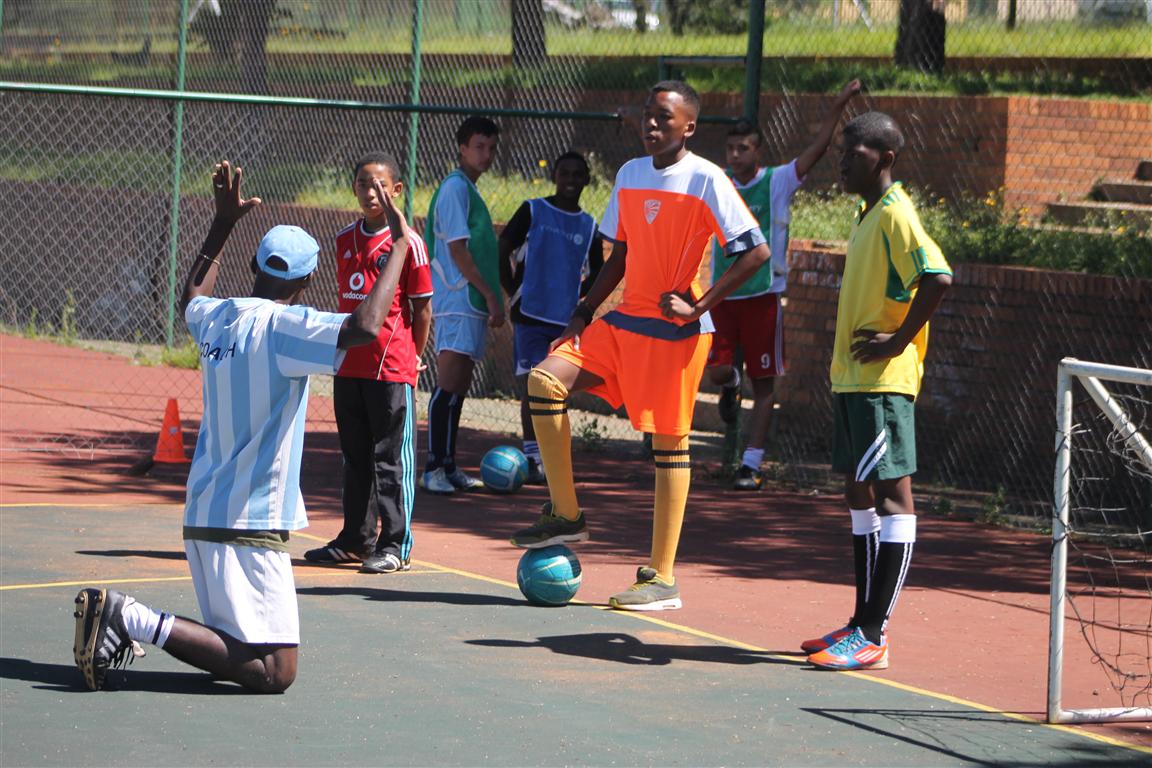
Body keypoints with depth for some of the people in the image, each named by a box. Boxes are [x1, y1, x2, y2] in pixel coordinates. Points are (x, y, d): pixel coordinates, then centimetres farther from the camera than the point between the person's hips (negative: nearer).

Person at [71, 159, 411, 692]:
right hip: (249, 526, -9)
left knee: (234, 649, 18)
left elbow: (192, 298, 37)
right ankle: (136, 621, -18)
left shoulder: (216, 318, 11)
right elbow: (365, 327, -28)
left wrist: (224, 223, 41)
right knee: (273, 673, -12)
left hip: (204, 512, 9)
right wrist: (400, 244, -18)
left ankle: (123, 618, 1)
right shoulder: (283, 327, -13)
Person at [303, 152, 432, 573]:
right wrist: (341, 348, 15)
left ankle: (396, 546, 4)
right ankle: (356, 539, 25)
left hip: (392, 368, -6)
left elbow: (422, 308, -4)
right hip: (348, 366, 6)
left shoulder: (407, 242, -8)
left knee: (391, 459, -1)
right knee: (356, 458, 15)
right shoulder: (345, 239, 10)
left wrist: (413, 358, -3)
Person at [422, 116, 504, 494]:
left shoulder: (469, 190, 19)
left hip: (473, 304, 10)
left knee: (459, 387, 9)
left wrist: (491, 299, 18)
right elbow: (457, 250, -15)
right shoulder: (455, 188, -10)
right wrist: (490, 295, -15)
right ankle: (433, 469, -12)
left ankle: (448, 467, 12)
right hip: (457, 302, -10)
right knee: (449, 384, -12)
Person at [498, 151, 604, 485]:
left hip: (567, 320, 3)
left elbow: (596, 273, 22)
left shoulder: (589, 226, 10)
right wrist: (514, 293, -2)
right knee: (531, 386, -9)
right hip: (530, 316, -3)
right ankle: (533, 457, -6)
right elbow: (502, 251, 1)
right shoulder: (532, 212, 0)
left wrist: (577, 298, 9)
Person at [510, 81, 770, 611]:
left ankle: (662, 578, 4)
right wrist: (583, 313, 12)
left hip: (676, 331, -6)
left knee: (669, 442, -2)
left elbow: (756, 251, -15)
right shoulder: (629, 175, 10)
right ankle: (565, 516, 1)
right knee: (545, 380, -10)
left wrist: (698, 306, -18)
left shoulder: (706, 181, -11)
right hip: (626, 320, 7)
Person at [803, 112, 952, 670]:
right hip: (853, 377, 11)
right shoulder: (867, 215, 17)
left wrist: (897, 342, -20)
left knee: (891, 497, -8)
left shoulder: (896, 215, -13)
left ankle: (873, 637, -9)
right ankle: (863, 625, 20)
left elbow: (938, 277, -26)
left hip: (884, 380, -11)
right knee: (861, 495, 13)